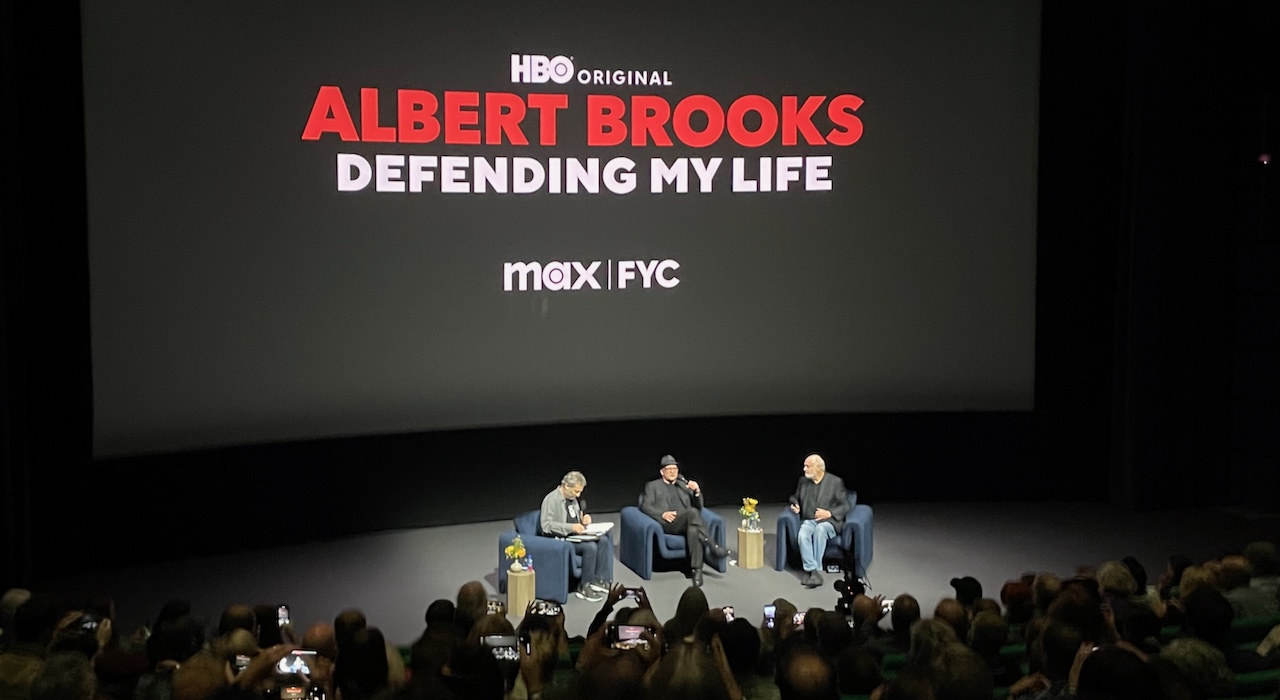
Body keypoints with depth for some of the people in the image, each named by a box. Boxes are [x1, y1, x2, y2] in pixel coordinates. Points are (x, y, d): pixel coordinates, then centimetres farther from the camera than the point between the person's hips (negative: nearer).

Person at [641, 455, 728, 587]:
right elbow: (645, 506, 5)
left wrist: (697, 491, -3)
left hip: (686, 524, 3)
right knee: (692, 512, -34)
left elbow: (698, 506, 19)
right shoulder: (652, 486, 19)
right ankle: (712, 547, -33)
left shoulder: (684, 484, 28)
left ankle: (696, 570, -40)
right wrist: (662, 514, -14)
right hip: (668, 524, -3)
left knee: (694, 530, -37)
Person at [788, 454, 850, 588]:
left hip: (829, 522, -3)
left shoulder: (835, 482, -1)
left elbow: (845, 506, -3)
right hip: (809, 521, 3)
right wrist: (794, 505, 4)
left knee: (820, 529, -38)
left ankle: (812, 570, -33)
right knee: (803, 534, -32)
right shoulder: (803, 481, 12)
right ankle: (813, 571, -33)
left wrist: (829, 513, -18)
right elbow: (795, 497, 28)